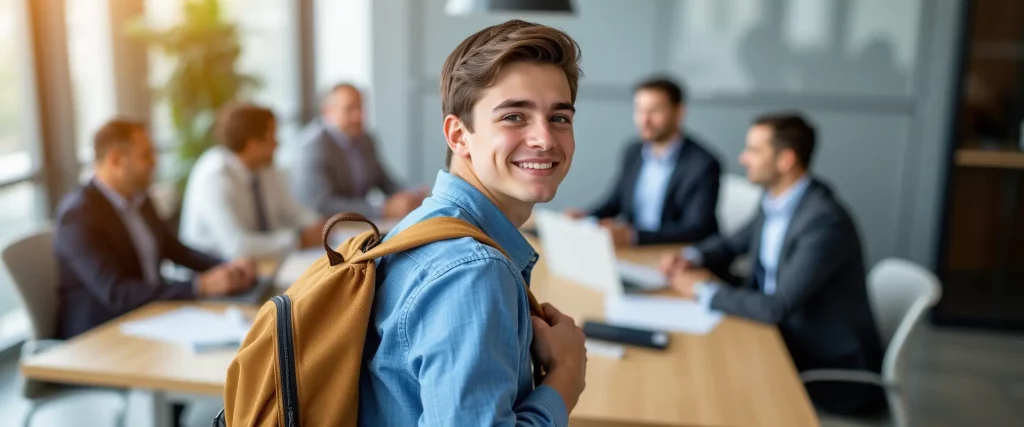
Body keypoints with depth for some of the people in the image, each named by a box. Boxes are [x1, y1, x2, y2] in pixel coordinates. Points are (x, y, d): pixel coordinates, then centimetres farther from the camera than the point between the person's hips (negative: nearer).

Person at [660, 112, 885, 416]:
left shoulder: (825, 222, -27)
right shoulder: (775, 202, 0)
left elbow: (776, 308, -31)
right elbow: (732, 244, 18)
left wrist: (704, 290, -20)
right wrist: (691, 257, -2)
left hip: (833, 368, -7)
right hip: (788, 339, 7)